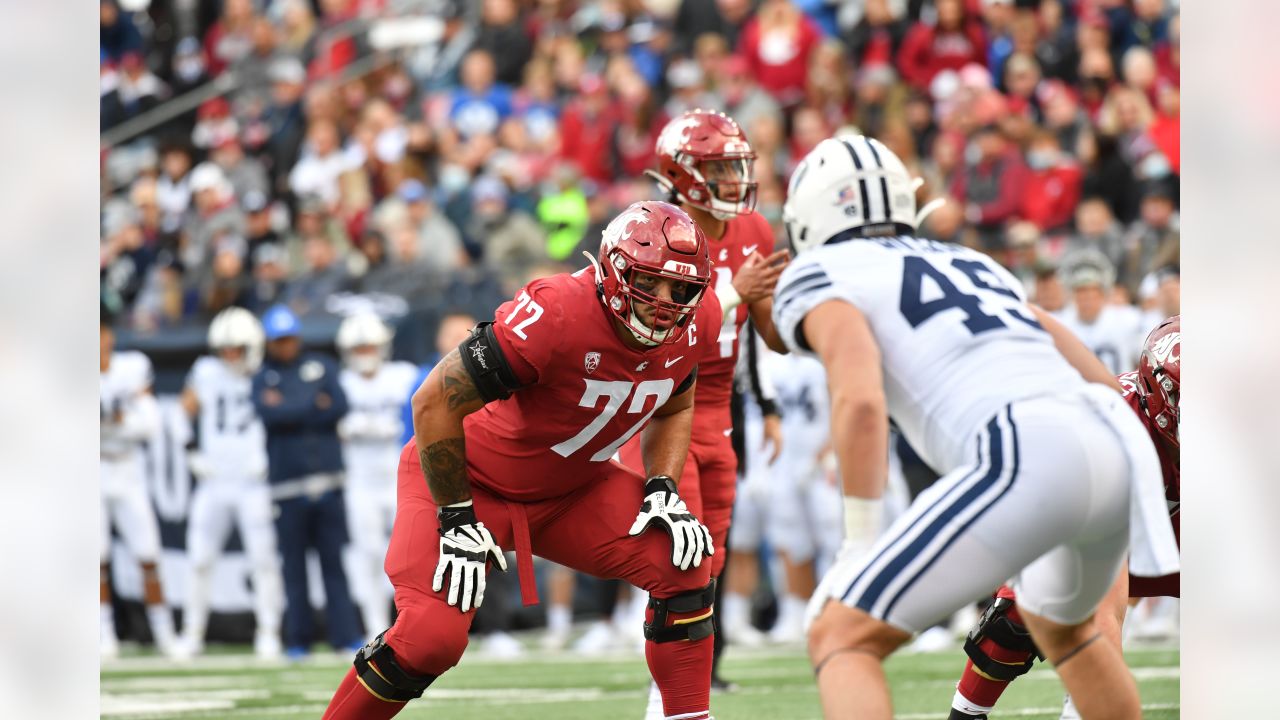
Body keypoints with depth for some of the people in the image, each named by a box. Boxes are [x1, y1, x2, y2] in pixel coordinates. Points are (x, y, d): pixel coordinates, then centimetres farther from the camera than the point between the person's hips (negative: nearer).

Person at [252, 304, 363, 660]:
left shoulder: (321, 367, 13)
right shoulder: (263, 378, 8)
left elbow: (339, 407, -3)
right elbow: (268, 414, -12)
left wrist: (289, 412, -7)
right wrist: (315, 406, -7)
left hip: (329, 481, 1)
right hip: (287, 484, -1)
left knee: (334, 561, 0)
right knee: (294, 565, 1)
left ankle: (345, 635, -1)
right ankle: (297, 640, 6)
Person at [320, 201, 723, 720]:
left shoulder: (689, 326, -13)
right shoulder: (558, 314, -34)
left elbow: (673, 407, 12)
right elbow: (435, 404, -27)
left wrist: (664, 491, -6)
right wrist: (456, 519, -21)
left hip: (570, 488, 6)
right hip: (471, 481, -6)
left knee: (685, 565, -10)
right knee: (432, 634, -21)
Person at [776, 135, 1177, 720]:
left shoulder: (818, 278, 14)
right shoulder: (971, 265, 35)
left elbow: (860, 399, -7)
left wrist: (857, 547, -3)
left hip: (1029, 461, -7)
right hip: (1124, 451, 7)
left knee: (840, 640, 0)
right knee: (1057, 622, 37)